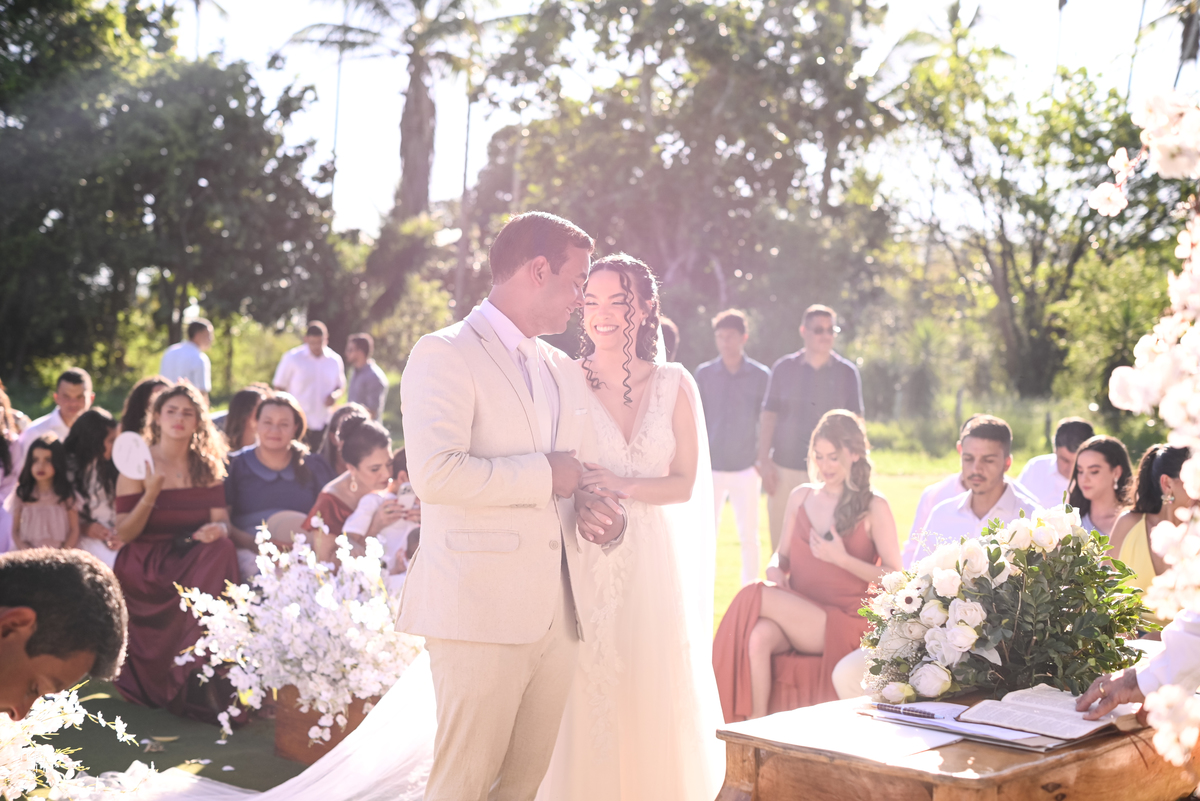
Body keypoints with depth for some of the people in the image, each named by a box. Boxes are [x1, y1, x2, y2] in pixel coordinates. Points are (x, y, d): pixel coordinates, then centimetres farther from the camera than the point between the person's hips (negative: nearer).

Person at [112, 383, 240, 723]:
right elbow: (123, 534, -5)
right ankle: (194, 682, -22)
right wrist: (150, 494, -20)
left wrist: (216, 530, -21)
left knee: (222, 550, -31)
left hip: (196, 556, 3)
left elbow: (222, 522, 4)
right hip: (145, 562, -3)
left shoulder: (209, 466, 10)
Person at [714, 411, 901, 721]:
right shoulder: (801, 497, 16)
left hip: (843, 625, -3)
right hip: (795, 613, 4)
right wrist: (775, 570, -1)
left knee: (759, 598, -28)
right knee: (759, 636, -33)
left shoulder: (874, 507, 2)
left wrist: (841, 558, -13)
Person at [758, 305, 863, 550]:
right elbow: (768, 417, 6)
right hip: (785, 470, 0)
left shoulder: (847, 372, 5)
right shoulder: (783, 369, 5)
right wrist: (764, 462, 0)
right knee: (781, 545, 3)